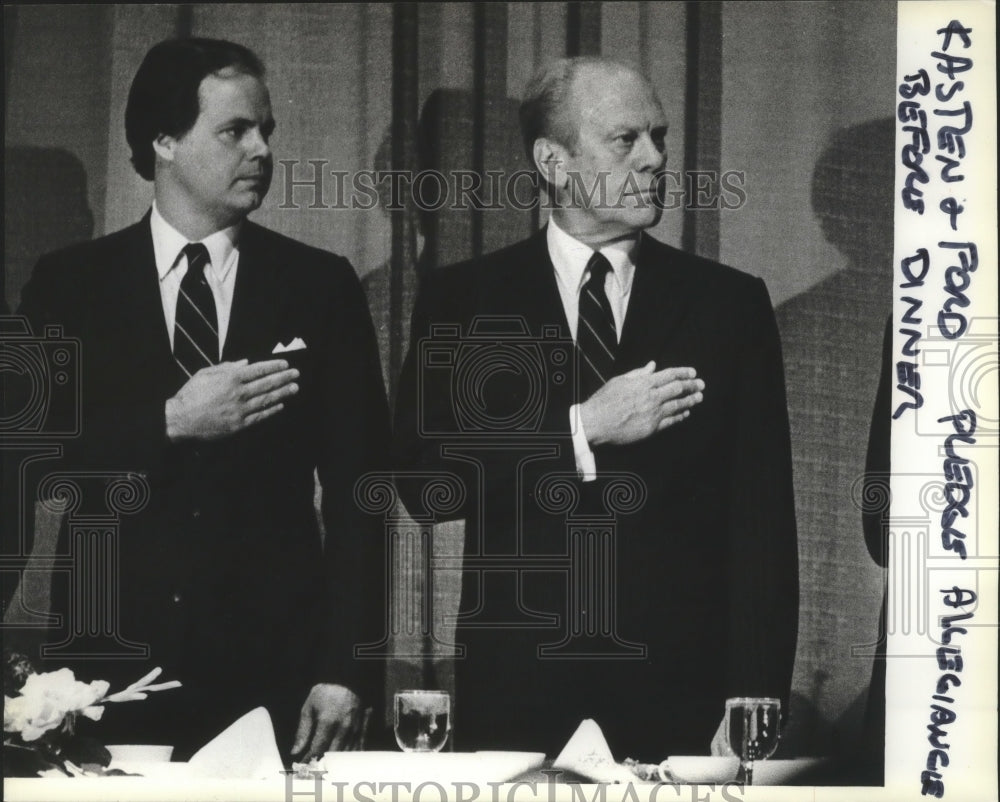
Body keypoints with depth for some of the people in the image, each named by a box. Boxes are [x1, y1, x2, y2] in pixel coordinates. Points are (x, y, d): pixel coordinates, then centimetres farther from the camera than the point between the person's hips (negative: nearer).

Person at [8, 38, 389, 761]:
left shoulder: (321, 286, 4)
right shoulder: (69, 286, 4)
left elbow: (356, 488, 2)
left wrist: (347, 671, -5)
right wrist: (168, 422, -16)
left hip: (277, 671, 0)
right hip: (113, 667, 0)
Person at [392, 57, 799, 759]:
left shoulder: (731, 303, 5)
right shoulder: (461, 299, 4)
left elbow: (762, 519, 1)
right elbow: (423, 479, -7)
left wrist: (753, 699, -6)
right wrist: (583, 429, -15)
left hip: (681, 692, 0)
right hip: (516, 690, 0)